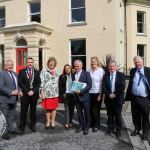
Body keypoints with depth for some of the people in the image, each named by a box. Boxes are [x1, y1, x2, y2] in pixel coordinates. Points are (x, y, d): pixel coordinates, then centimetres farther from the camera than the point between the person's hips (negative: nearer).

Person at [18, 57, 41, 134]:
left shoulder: (37, 72, 8)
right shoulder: (22, 72, 4)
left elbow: (38, 83, 2)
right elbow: (20, 83, -3)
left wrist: (33, 91, -11)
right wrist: (27, 92, -11)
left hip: (34, 95, 2)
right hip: (25, 95, -1)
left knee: (33, 111, 10)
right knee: (23, 112, 3)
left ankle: (32, 125, 23)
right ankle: (22, 127, 15)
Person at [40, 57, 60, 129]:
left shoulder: (56, 72, 9)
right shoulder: (43, 71, -2)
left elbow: (59, 82, 12)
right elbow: (41, 83, -4)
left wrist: (59, 92, 7)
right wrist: (42, 93, -8)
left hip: (55, 93, 3)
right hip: (47, 93, -2)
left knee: (54, 108, 9)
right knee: (48, 108, 8)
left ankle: (53, 122, 24)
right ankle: (48, 122, 24)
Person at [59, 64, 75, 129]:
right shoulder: (62, 77, 3)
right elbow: (60, 86, 2)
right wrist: (61, 94, -5)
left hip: (73, 94, 1)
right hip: (66, 94, -1)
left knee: (72, 108, 8)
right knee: (67, 109, 0)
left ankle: (70, 122, 20)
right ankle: (67, 123, 7)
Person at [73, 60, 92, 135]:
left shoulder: (86, 73, -7)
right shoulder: (73, 74, 9)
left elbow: (89, 85, -12)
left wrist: (81, 91, -20)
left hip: (84, 96, -4)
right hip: (77, 96, 5)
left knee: (86, 113, 6)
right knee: (79, 112, 14)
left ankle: (86, 127, 22)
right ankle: (81, 125, 30)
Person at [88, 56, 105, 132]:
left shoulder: (101, 70, -7)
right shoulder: (89, 70, 3)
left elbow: (102, 83, -7)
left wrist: (100, 94, -10)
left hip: (97, 93, -3)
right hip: (90, 92, 3)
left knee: (96, 109, 6)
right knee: (90, 109, 8)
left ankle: (97, 125, 22)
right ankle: (92, 123, 28)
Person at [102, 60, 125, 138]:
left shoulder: (121, 75, -1)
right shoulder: (105, 75, 6)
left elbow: (122, 87, -9)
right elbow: (103, 87, 0)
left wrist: (115, 94, -14)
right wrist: (109, 94, -12)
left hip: (118, 98, -2)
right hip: (108, 98, 2)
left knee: (118, 115, 5)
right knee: (110, 115, 11)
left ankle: (118, 130, 17)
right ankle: (110, 128, 24)